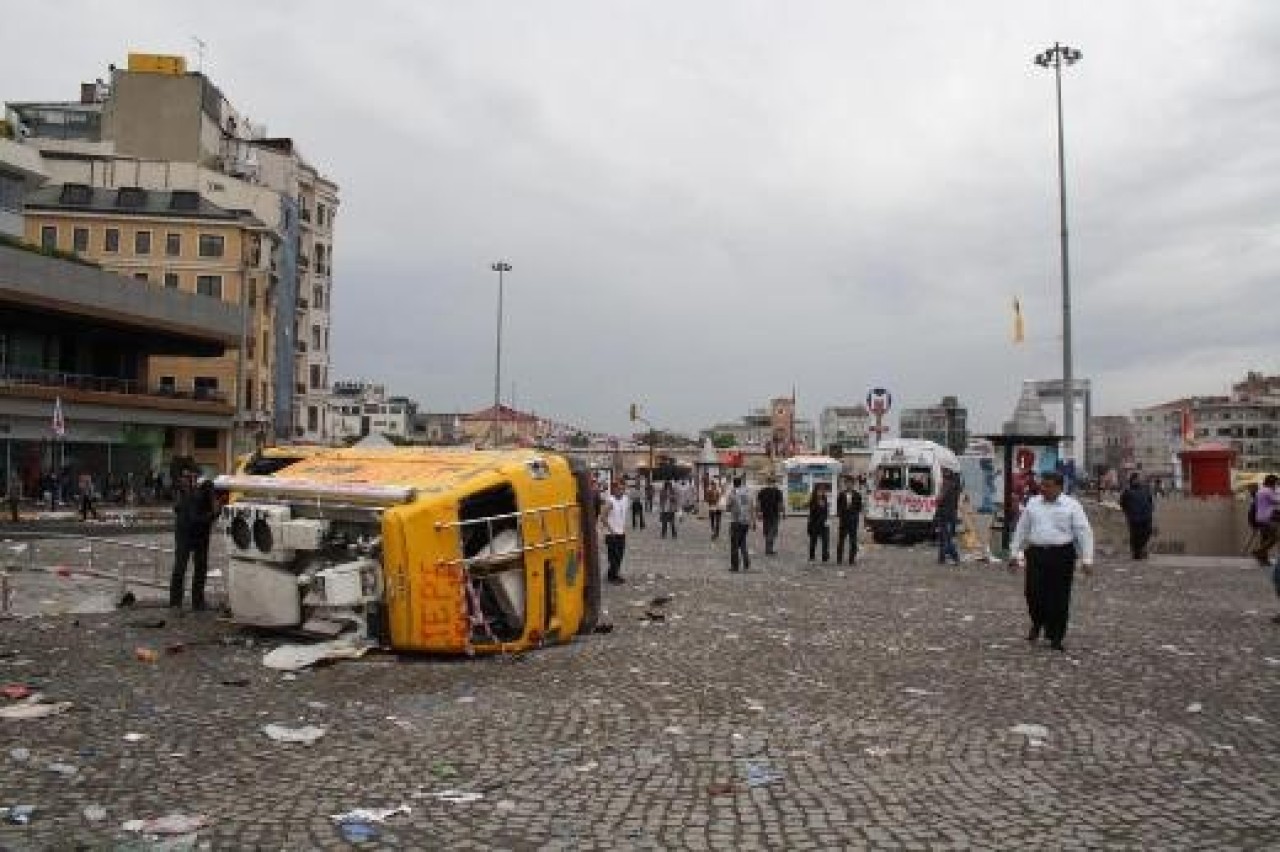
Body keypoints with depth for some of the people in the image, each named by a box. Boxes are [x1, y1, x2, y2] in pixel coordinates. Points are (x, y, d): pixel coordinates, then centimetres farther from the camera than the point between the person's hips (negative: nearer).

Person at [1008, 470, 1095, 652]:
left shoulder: (1071, 505, 0)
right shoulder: (1032, 504, 10)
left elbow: (1083, 532, -2)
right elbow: (1021, 529, 15)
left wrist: (1086, 559, -8)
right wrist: (1015, 553, 15)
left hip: (1062, 555, -3)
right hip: (1036, 553, 3)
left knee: (1059, 597, 1)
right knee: (1033, 592, 1)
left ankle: (1055, 637, 14)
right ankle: (1037, 624, 31)